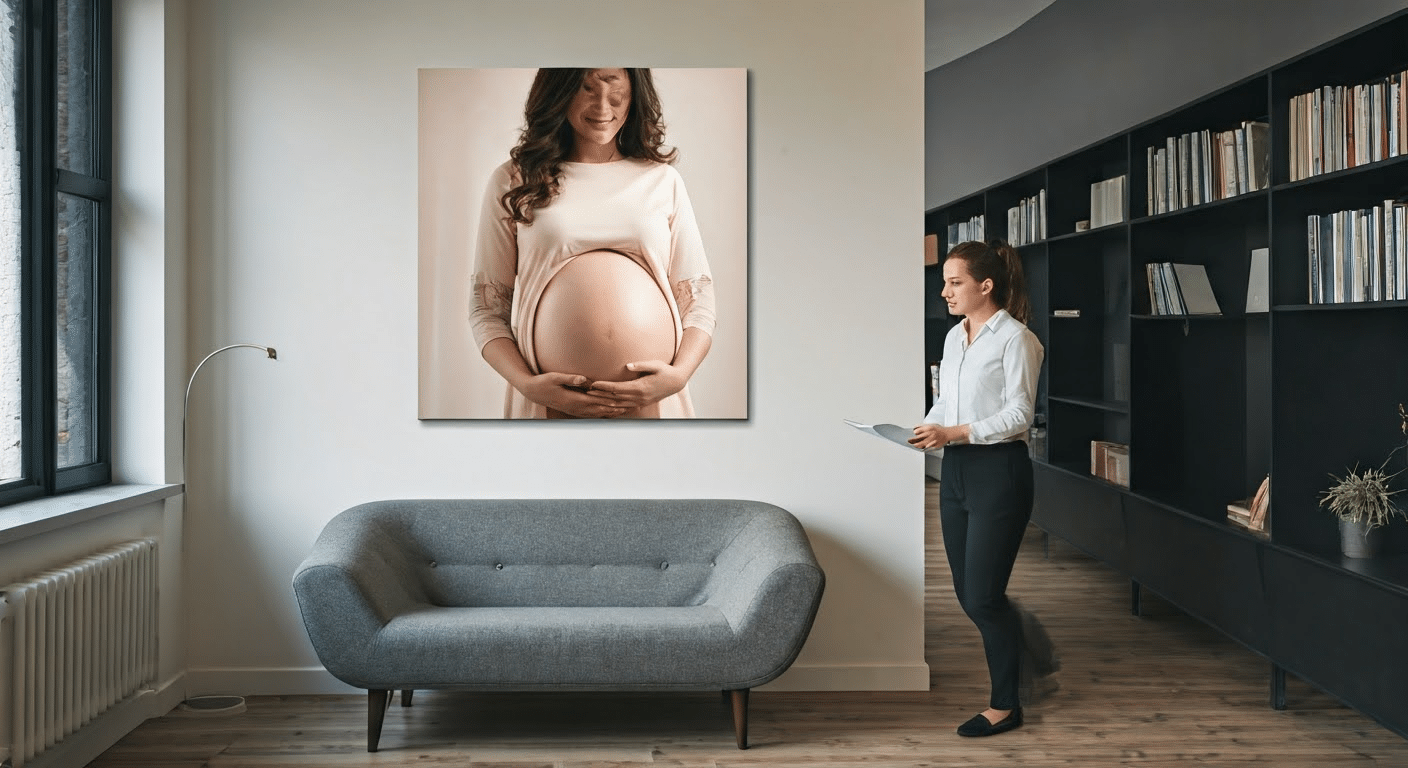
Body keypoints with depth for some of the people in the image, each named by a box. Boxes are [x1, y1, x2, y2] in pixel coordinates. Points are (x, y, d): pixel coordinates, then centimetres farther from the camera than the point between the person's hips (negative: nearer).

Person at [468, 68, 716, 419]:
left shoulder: (663, 180, 7)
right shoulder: (512, 182, 4)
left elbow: (698, 299, 7)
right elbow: (486, 308, 4)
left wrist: (679, 374, -10)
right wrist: (526, 384, -11)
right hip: (547, 405, -1)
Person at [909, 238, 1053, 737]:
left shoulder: (1015, 338, -10)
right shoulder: (954, 336, 12)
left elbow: (1018, 415, -14)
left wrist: (954, 433, -22)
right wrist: (927, 430, -1)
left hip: (998, 471, -7)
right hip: (956, 471, 7)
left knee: (982, 596, -3)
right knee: (968, 594, 11)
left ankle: (1005, 705, 15)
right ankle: (1023, 637, 39)